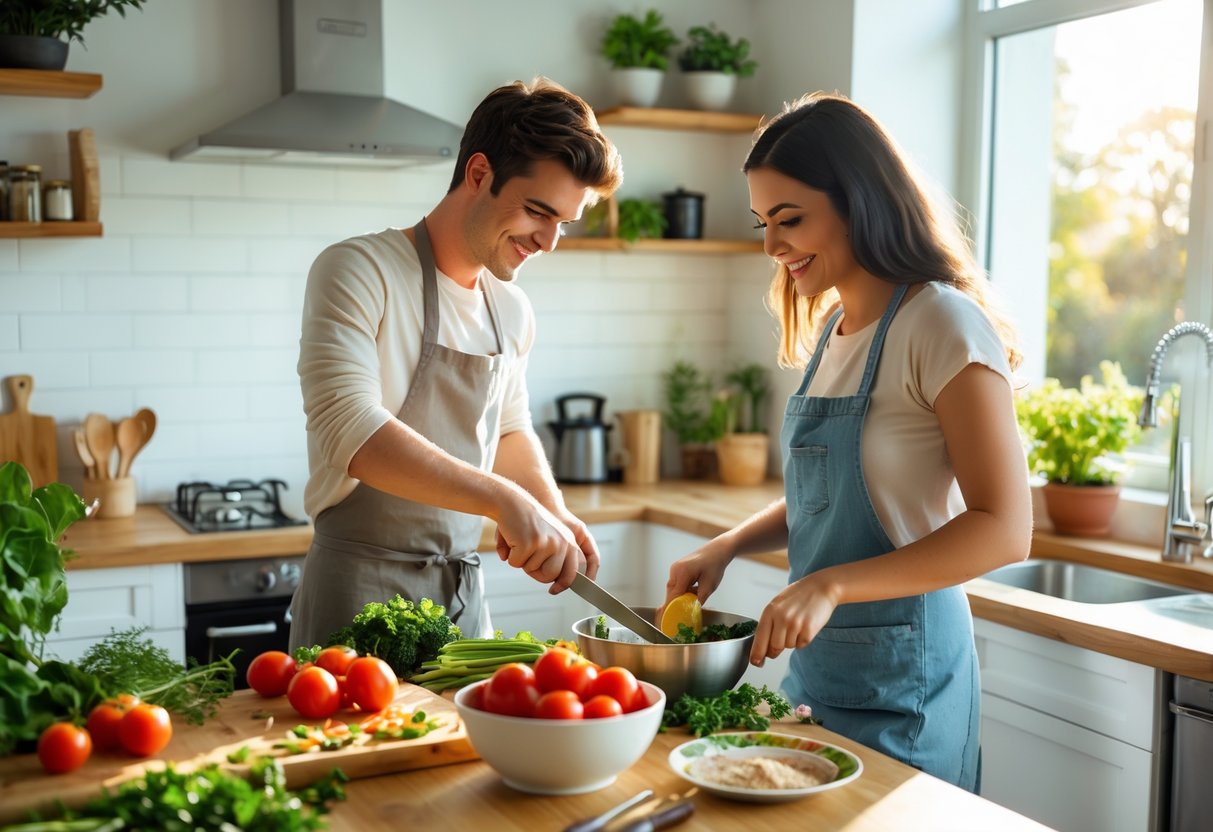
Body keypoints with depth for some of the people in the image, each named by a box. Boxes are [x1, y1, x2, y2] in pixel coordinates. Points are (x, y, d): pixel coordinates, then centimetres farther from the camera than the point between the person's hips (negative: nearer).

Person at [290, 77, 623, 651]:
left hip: (464, 592, 7)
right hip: (362, 589, -6)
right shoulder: (358, 272, -12)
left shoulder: (512, 312, 10)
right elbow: (347, 427, -26)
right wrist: (503, 499, -33)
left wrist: (554, 515, 4)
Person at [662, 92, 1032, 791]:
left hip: (900, 679, -7)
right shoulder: (829, 330, 8)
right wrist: (729, 546, 0)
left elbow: (1004, 529, -21)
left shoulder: (943, 324, -16)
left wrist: (830, 585, -27)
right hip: (815, 662, 8)